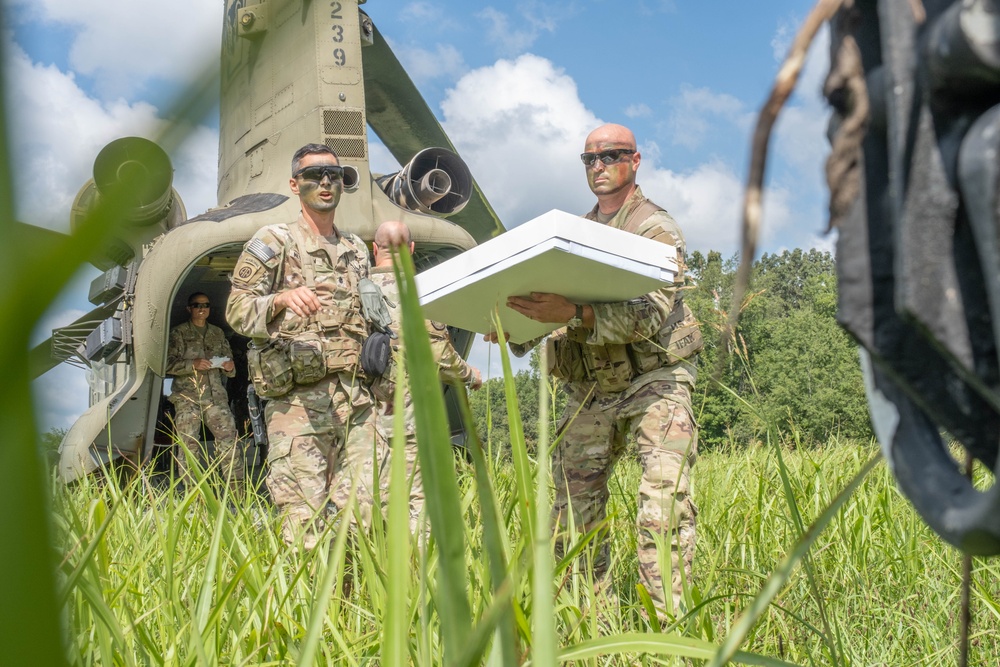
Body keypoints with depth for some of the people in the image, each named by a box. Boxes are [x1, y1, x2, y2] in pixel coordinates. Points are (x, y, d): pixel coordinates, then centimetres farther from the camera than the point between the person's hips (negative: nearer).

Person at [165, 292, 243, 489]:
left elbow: (229, 365, 23)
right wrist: (193, 364, -18)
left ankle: (237, 491, -9)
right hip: (187, 397, -3)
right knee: (189, 445, -6)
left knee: (229, 440, -8)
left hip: (216, 396, 3)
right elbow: (168, 364, -3)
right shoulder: (179, 333, 7)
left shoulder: (218, 333, 18)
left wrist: (229, 367, -1)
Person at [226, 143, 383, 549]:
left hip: (357, 399, 5)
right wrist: (281, 299, -22)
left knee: (364, 512, 2)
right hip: (297, 398, -5)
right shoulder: (273, 242, 4)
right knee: (305, 520, -8)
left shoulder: (357, 250, 21)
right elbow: (237, 310, -5)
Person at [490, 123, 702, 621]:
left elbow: (650, 314, -18)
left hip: (653, 379, -6)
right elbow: (547, 297, 20)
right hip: (589, 389, 6)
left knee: (664, 500, -18)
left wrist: (574, 314, -32)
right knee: (573, 505, 5)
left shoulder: (656, 229, -3)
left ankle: (668, 620, -16)